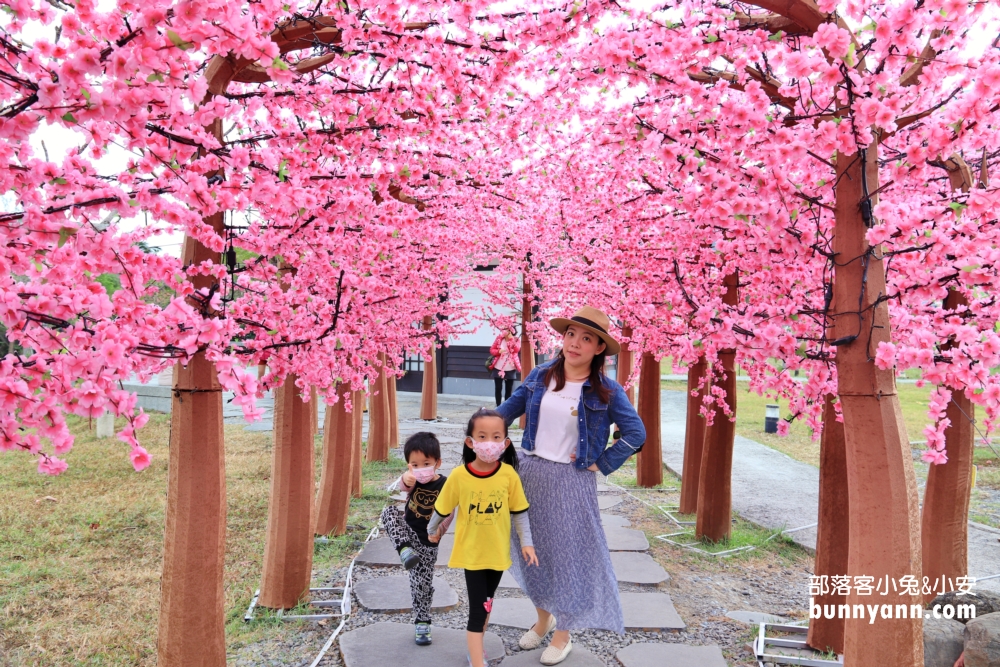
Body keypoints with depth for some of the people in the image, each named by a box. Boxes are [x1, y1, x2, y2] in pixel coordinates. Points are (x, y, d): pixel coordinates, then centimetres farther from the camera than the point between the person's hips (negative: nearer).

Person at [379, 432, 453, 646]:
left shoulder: (444, 485, -14)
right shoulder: (414, 480, -10)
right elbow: (403, 486, -33)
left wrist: (439, 529, -32)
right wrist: (406, 479, -57)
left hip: (426, 543, -2)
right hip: (407, 533, 2)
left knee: (422, 584, 5)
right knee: (389, 512, -25)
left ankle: (422, 623, 26)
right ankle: (405, 551, -31)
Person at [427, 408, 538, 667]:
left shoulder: (509, 474, -13)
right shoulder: (459, 476, -17)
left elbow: (519, 511, -2)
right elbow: (442, 508, -1)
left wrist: (526, 542, -2)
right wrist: (433, 530, 12)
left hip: (497, 551, 3)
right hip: (471, 552, -2)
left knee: (486, 603, 19)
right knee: (478, 608, -4)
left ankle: (475, 644, 41)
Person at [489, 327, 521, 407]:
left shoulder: (516, 340, 1)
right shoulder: (499, 338, 3)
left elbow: (516, 349, -17)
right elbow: (492, 350, 3)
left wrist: (511, 338, -19)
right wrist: (499, 351, -17)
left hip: (510, 369, -1)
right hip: (498, 368, 1)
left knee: (509, 389, 3)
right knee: (498, 388, 4)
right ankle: (498, 406, 11)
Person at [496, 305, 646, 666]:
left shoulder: (607, 390, -11)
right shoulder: (540, 376, 0)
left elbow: (636, 434, -11)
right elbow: (510, 408, 10)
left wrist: (601, 464, -11)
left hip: (571, 482, -4)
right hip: (530, 472, 4)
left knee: (567, 554, 6)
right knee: (532, 549, 15)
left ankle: (562, 635, 26)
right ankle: (543, 618, 38)